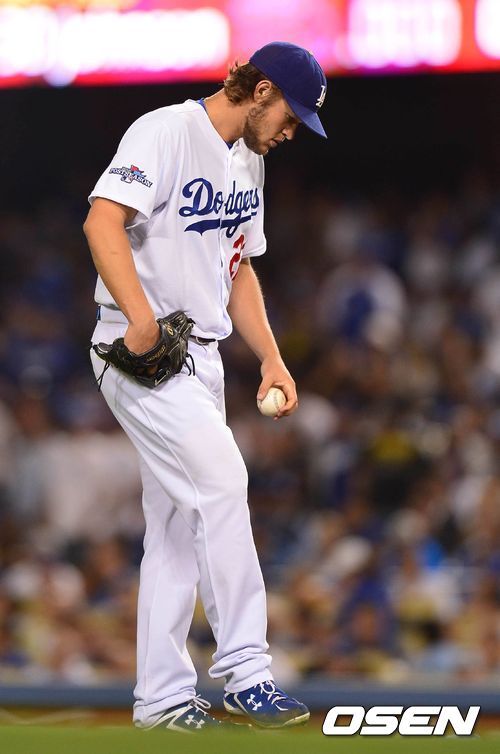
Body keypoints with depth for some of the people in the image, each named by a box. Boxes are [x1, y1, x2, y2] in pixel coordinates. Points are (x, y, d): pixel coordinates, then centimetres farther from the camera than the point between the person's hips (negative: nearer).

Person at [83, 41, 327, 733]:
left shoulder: (249, 161, 17)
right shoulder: (166, 132, -12)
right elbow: (103, 220, -25)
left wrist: (271, 359, 11)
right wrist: (142, 319, -35)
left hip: (201, 359, 9)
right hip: (139, 355, -9)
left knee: (178, 527, 8)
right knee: (221, 477, -21)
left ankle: (162, 699, 13)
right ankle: (244, 670, -19)